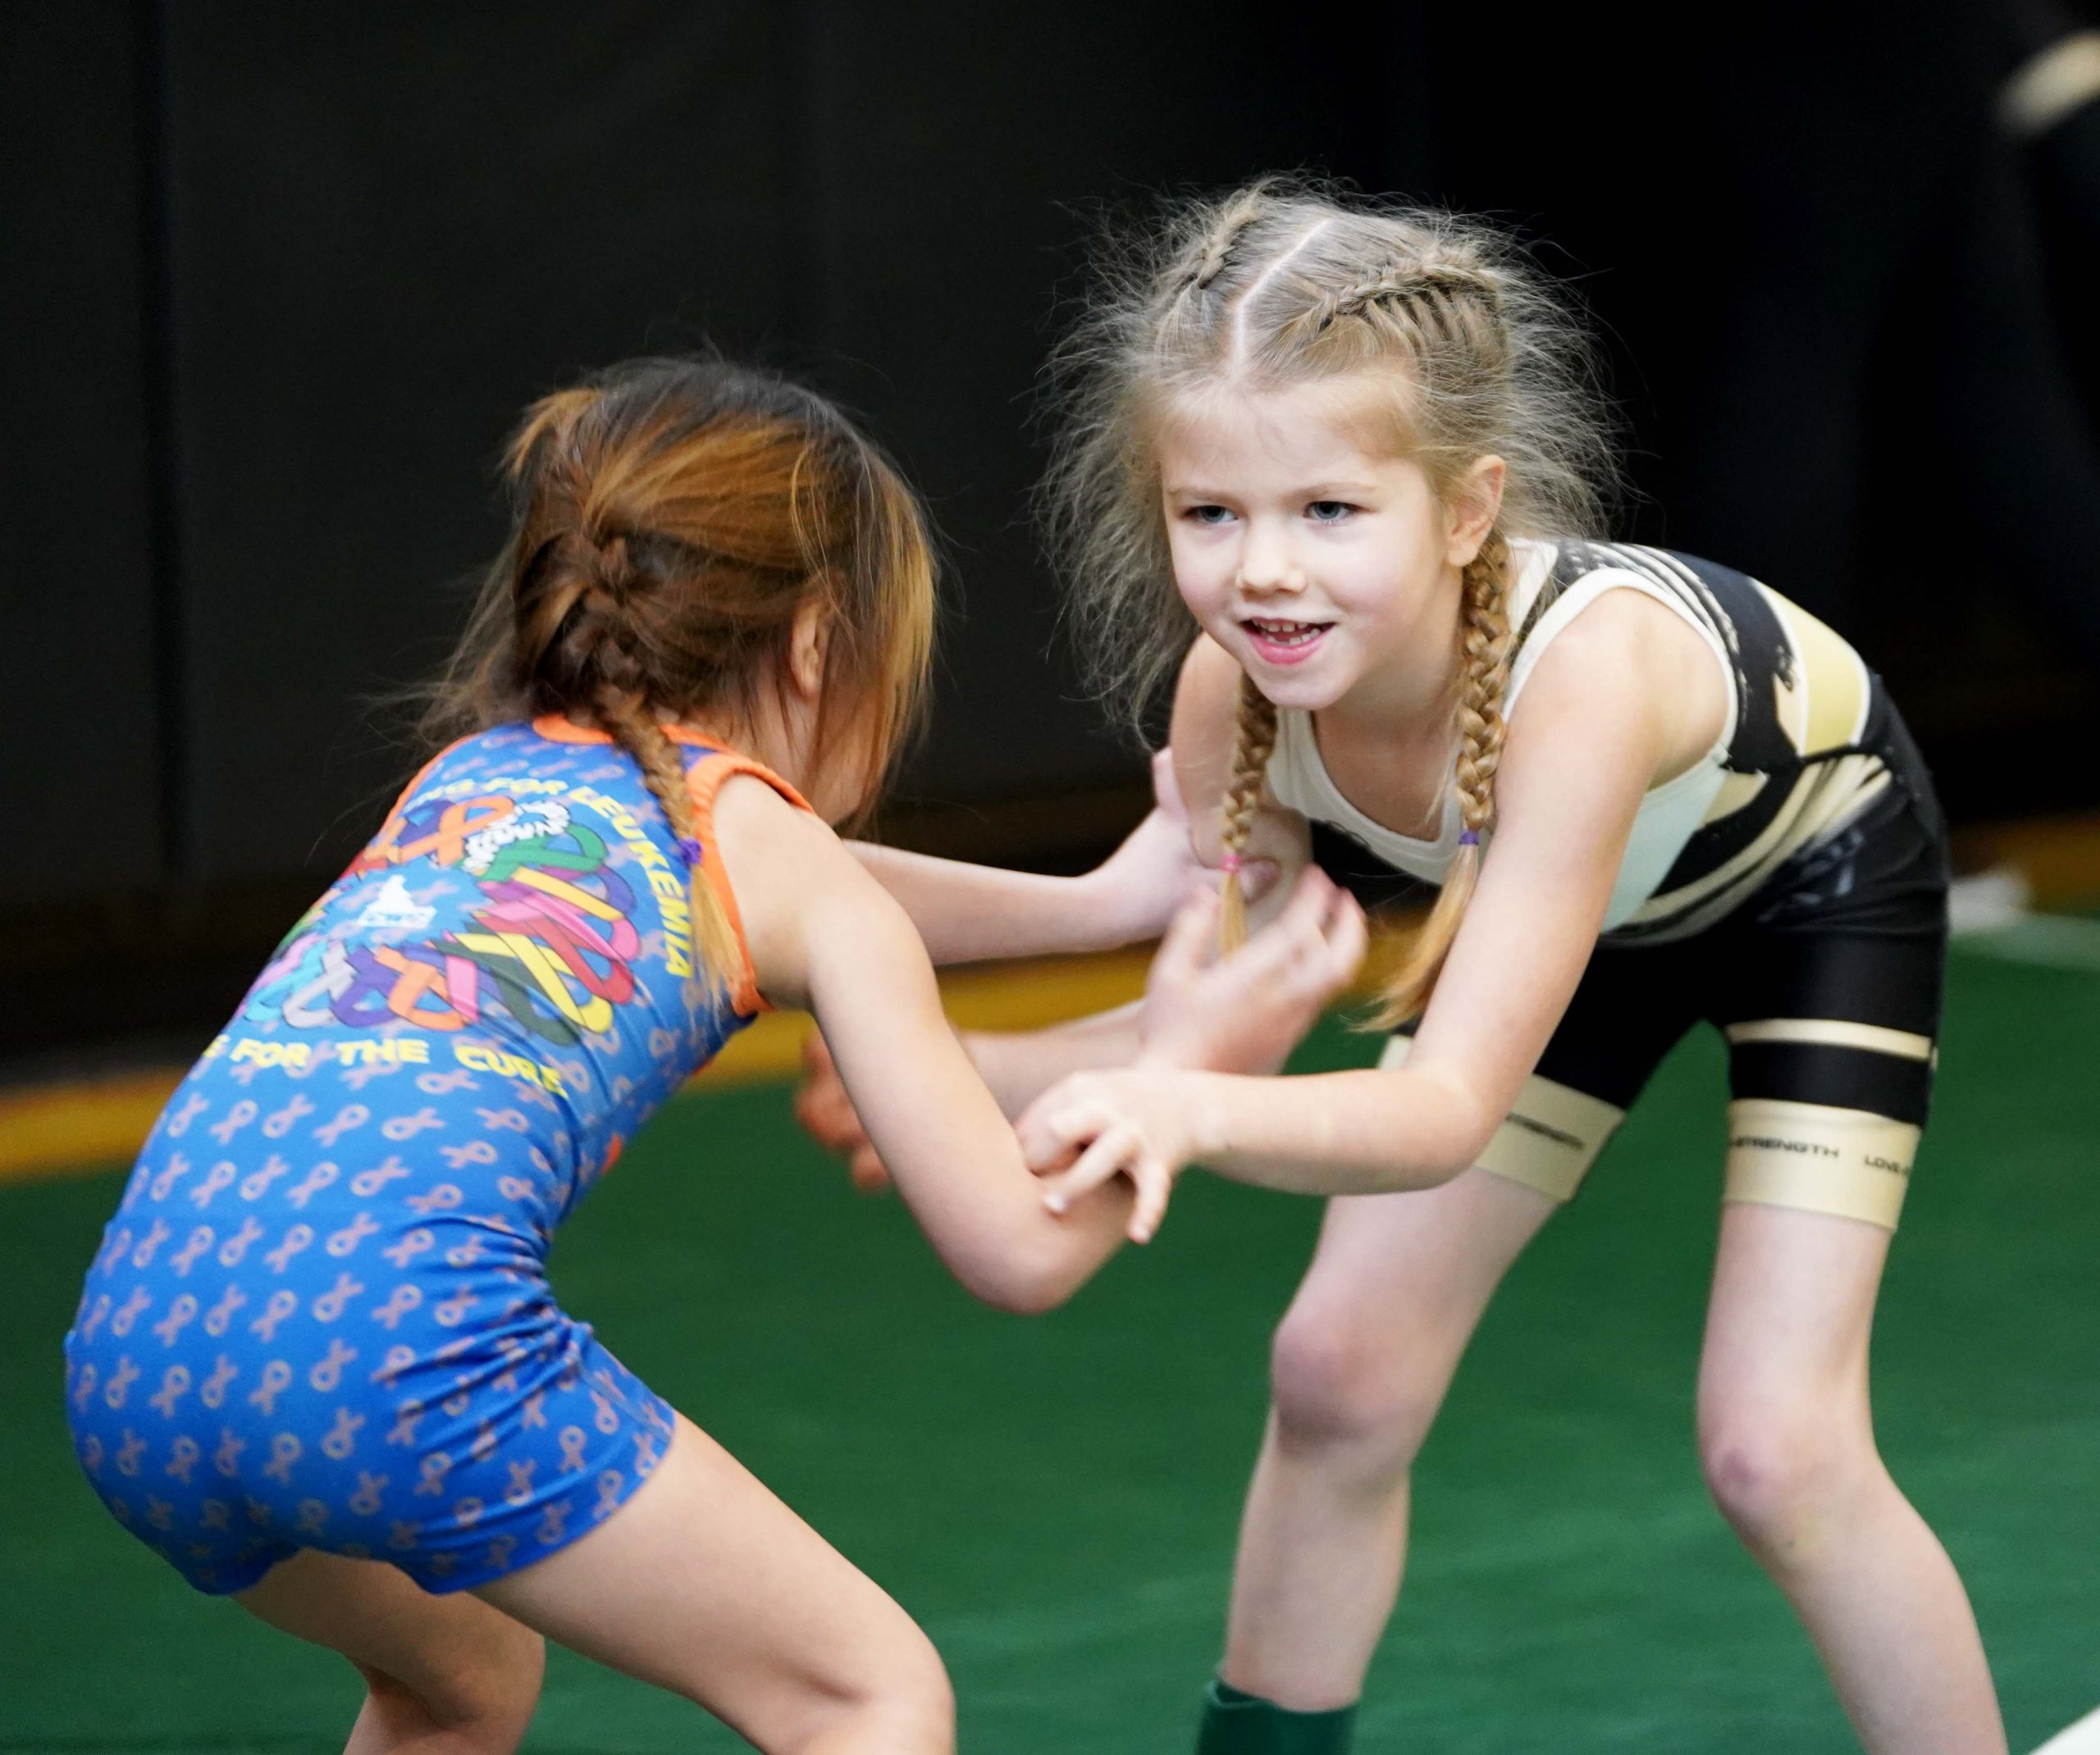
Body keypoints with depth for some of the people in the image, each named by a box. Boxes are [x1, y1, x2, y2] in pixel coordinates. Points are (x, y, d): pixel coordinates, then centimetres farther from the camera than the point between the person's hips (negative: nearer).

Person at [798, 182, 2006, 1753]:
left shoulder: (1582, 666, -46)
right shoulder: (1238, 690, -29)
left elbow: (1451, 1108, -50)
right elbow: (1207, 1027, -19)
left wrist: (1189, 1110, -67)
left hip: (1817, 877, -5)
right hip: (1587, 907, 5)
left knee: (1773, 1446, -13)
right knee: (1339, 1373, 2)